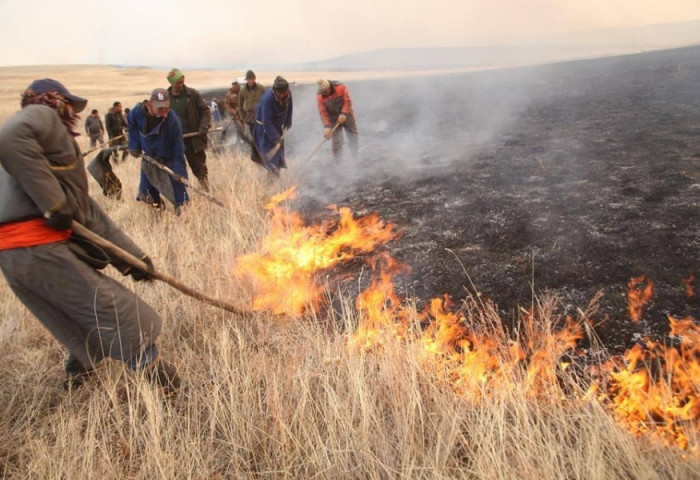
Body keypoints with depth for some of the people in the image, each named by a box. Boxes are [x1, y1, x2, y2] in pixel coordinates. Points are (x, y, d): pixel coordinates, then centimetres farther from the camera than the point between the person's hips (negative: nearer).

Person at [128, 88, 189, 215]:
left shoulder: (172, 120, -31)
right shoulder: (137, 112, -19)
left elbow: (178, 148, -28)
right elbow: (132, 127, 7)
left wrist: (179, 171, -32)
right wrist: (134, 146, 1)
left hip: (168, 160, -4)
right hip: (148, 158, 4)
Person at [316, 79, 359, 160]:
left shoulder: (341, 88, -21)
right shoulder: (320, 97, -17)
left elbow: (347, 101, -18)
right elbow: (323, 112, -16)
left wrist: (343, 114, -28)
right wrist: (327, 127, -22)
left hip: (346, 116, 0)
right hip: (333, 119, 0)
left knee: (353, 136, 7)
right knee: (336, 141, -3)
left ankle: (357, 158, 19)